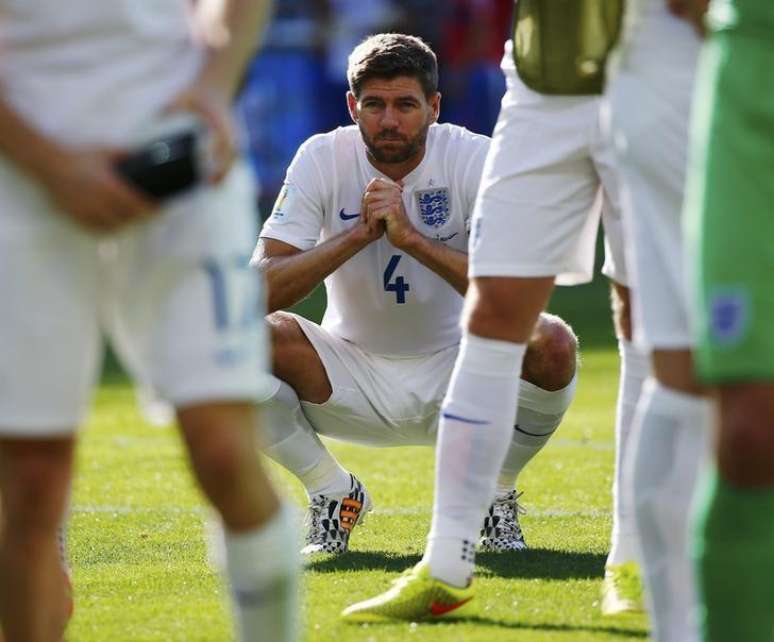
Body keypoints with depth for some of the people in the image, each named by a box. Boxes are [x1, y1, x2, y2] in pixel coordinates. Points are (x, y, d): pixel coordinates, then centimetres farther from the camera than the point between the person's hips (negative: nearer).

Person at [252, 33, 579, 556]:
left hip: (455, 376, -1)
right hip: (353, 380, 1)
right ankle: (333, 493, 0)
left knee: (554, 345, -30)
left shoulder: (475, 158, -14)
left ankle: (496, 495, 0)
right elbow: (260, 289, -19)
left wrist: (411, 237, -34)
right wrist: (359, 234, -29)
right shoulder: (322, 159, -11)